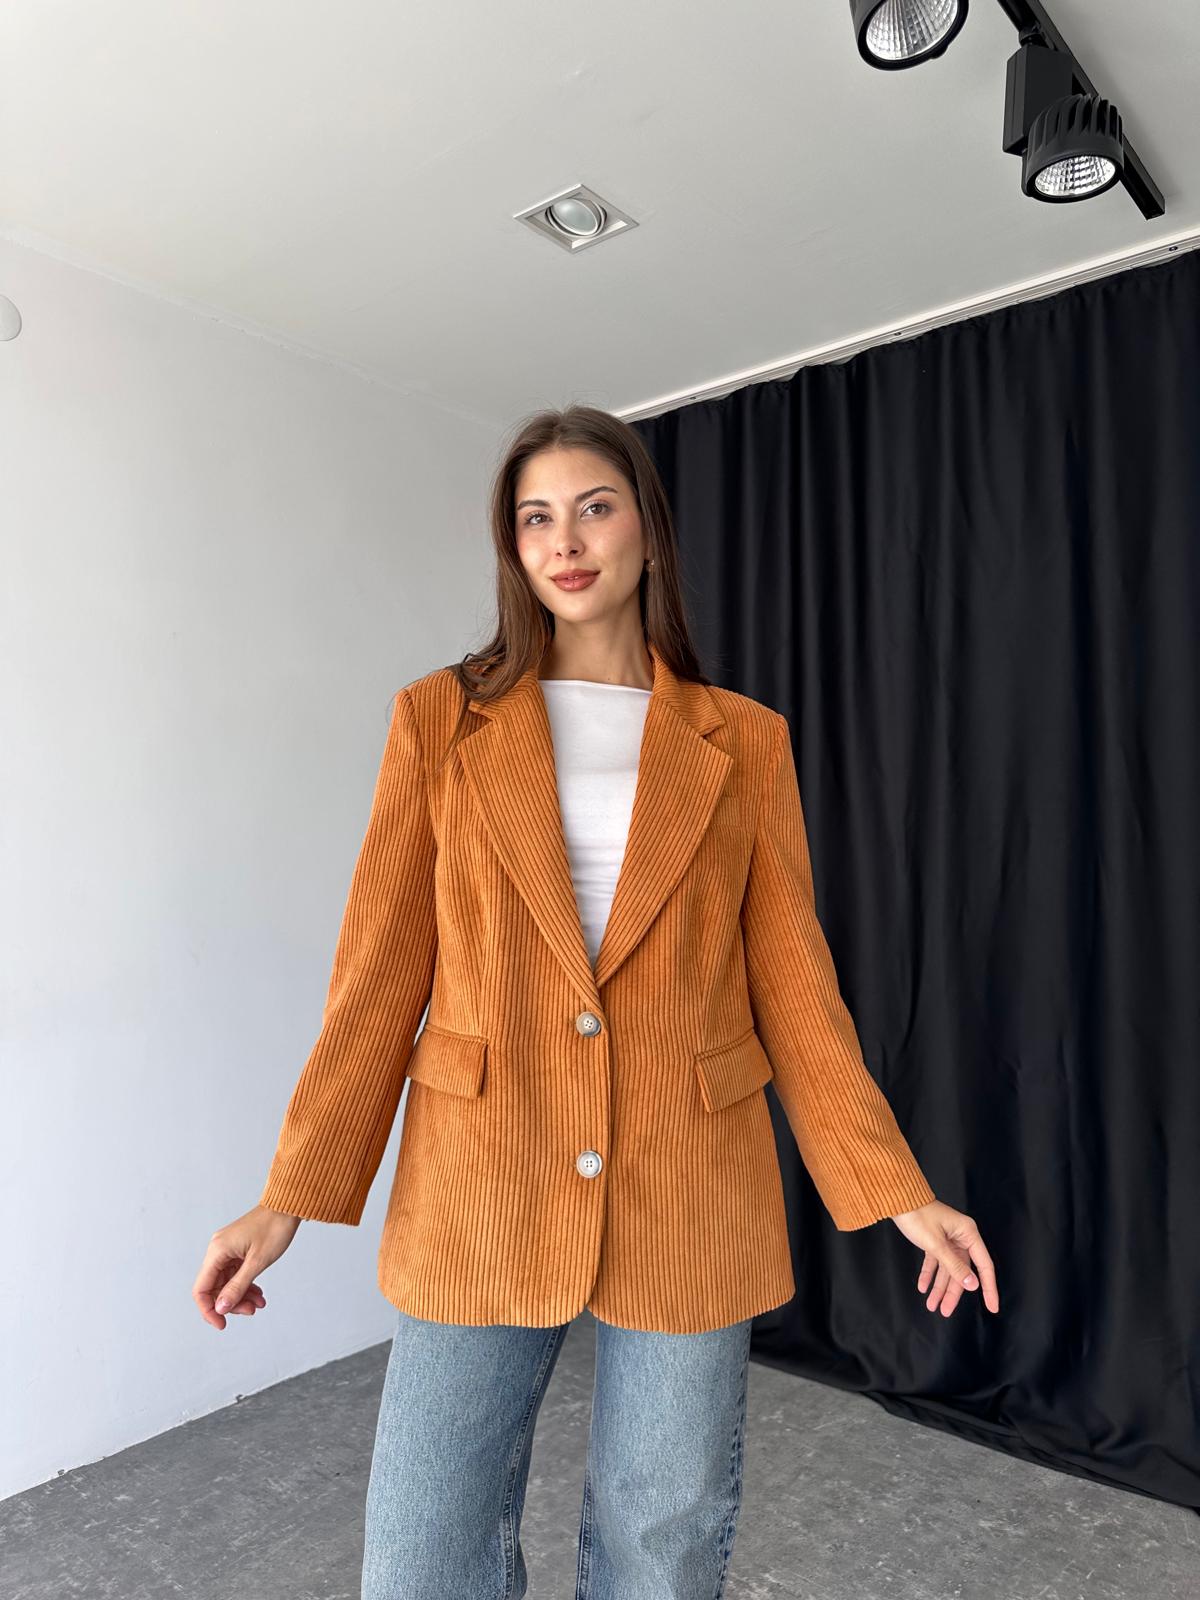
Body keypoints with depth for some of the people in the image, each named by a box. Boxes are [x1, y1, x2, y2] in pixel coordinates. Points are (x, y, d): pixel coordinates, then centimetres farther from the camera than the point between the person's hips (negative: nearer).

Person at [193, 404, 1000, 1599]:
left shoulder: (745, 743, 4)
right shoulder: (441, 720, 2)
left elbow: (793, 980, 4)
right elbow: (382, 967, 1)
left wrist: (896, 1192, 0)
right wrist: (293, 1194, -2)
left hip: (689, 1205, 1)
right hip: (480, 1194, 0)